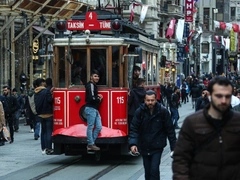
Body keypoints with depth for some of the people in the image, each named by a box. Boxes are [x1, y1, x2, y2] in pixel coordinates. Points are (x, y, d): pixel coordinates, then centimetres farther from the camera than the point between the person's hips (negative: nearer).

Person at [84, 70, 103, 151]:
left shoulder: (94, 85, 20)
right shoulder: (90, 85, -11)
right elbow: (92, 98, -21)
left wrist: (98, 96, 8)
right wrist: (99, 99, -4)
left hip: (95, 109, 10)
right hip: (91, 109, -10)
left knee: (99, 127, 8)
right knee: (90, 127, -6)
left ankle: (91, 143, 11)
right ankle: (91, 145, -3)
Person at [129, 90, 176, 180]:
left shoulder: (163, 111, -10)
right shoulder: (139, 112, -8)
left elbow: (170, 130, -5)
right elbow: (134, 129, -9)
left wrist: (173, 147, -3)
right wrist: (132, 144, -24)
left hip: (157, 146, -2)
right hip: (144, 147, 2)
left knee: (154, 170, -13)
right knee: (147, 171, 11)